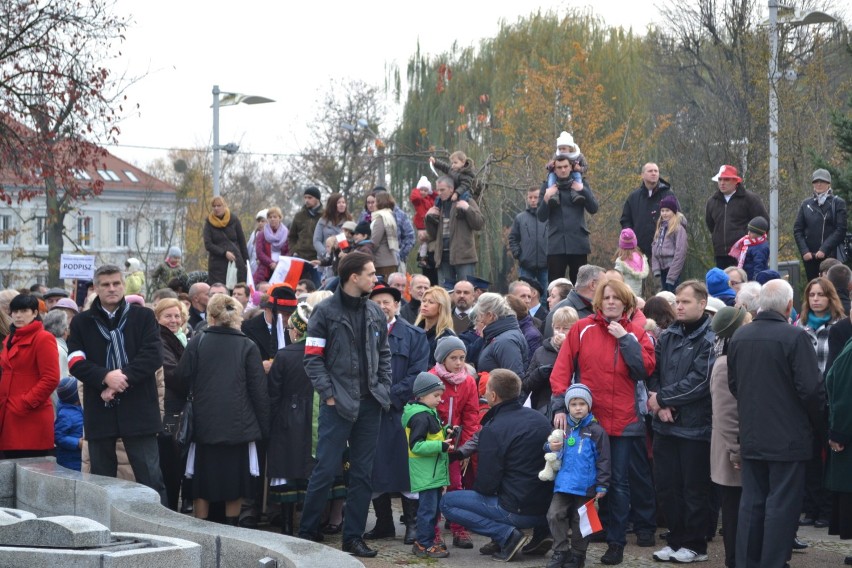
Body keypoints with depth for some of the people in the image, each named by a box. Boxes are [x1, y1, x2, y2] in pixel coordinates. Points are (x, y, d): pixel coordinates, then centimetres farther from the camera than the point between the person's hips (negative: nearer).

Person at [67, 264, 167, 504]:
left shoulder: (143, 317, 8)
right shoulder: (82, 322, 10)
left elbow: (153, 356, -4)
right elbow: (76, 362, -1)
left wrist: (123, 378, -15)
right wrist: (105, 377, -18)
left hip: (138, 409, -2)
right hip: (99, 410, 2)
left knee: (150, 476, -4)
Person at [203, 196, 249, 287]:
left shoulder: (234, 220, 4)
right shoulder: (209, 222, 3)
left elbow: (242, 242, 7)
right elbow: (208, 245, -4)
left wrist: (246, 261, 4)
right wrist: (224, 253, -15)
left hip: (236, 262, 1)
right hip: (217, 265, -1)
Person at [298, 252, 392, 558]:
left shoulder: (375, 313, 11)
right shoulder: (325, 312, -5)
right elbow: (312, 358, -7)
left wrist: (384, 390, 6)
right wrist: (328, 393, -14)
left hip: (370, 404, 6)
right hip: (338, 404, -5)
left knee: (363, 473, 8)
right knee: (325, 470, -5)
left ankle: (353, 537, 15)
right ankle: (306, 534, 7)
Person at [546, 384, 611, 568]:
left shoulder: (595, 431, -5)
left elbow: (603, 460, -3)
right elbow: (549, 446, 17)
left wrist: (602, 485, -6)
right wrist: (551, 448, -9)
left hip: (585, 486, -3)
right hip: (563, 483, 3)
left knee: (580, 521, 6)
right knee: (555, 515, -7)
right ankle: (561, 551, 5)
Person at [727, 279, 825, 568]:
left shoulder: (740, 336, 2)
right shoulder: (795, 337, -17)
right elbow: (811, 388, -17)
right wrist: (816, 422, 0)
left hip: (751, 436, 6)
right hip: (788, 436, -6)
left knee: (751, 503, 13)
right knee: (781, 506, 1)